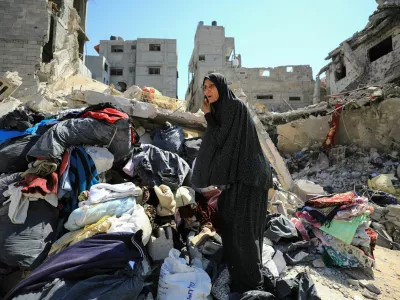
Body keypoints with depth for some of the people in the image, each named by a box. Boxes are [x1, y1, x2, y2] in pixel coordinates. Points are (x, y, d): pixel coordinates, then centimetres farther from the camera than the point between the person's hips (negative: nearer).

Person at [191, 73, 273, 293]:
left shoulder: (235, 106, -10)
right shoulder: (220, 110, 15)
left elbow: (221, 139, -15)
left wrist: (208, 115, -5)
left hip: (246, 176, -9)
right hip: (233, 175, 9)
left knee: (243, 229, -5)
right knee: (230, 226, 14)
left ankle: (252, 283, 10)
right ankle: (239, 277, 30)